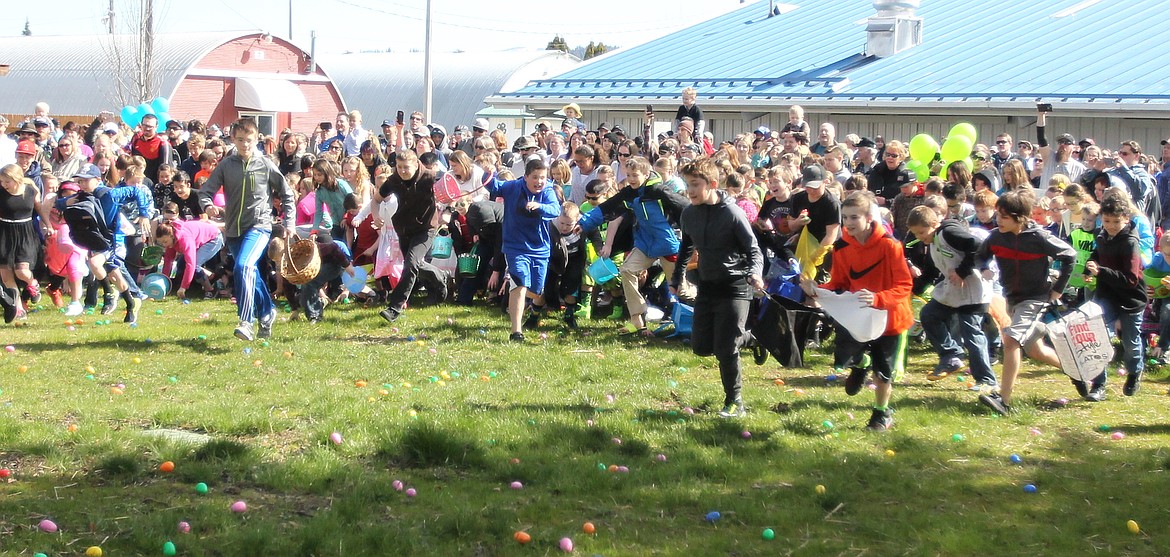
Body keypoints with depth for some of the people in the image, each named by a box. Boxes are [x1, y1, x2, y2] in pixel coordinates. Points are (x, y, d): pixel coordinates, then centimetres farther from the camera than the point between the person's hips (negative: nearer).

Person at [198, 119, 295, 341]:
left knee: (243, 266, -26)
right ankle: (266, 312, 38)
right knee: (251, 274, 15)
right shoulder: (226, 165, 3)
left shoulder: (266, 165, -1)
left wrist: (288, 222, 4)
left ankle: (246, 322, -29)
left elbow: (287, 194, 9)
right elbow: (206, 190, 2)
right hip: (233, 229, 4)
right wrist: (208, 206, -19)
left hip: (259, 225, -4)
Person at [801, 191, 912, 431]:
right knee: (842, 359, -12)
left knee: (883, 372, 8)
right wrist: (818, 290, -20)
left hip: (889, 318, -3)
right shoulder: (841, 248, -8)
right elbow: (838, 285, 1)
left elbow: (904, 286, -24)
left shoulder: (889, 245, -23)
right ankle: (860, 363, 28)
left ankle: (882, 413, 39)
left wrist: (877, 299, -41)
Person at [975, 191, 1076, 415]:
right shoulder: (996, 236, -6)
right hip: (1012, 299, 7)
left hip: (1035, 298, -7)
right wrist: (984, 268, -11)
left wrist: (1058, 288, -5)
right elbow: (981, 255, 12)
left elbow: (1069, 255, -6)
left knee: (1011, 339, -24)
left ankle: (1004, 399, -26)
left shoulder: (1038, 238, -19)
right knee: (1035, 350, 16)